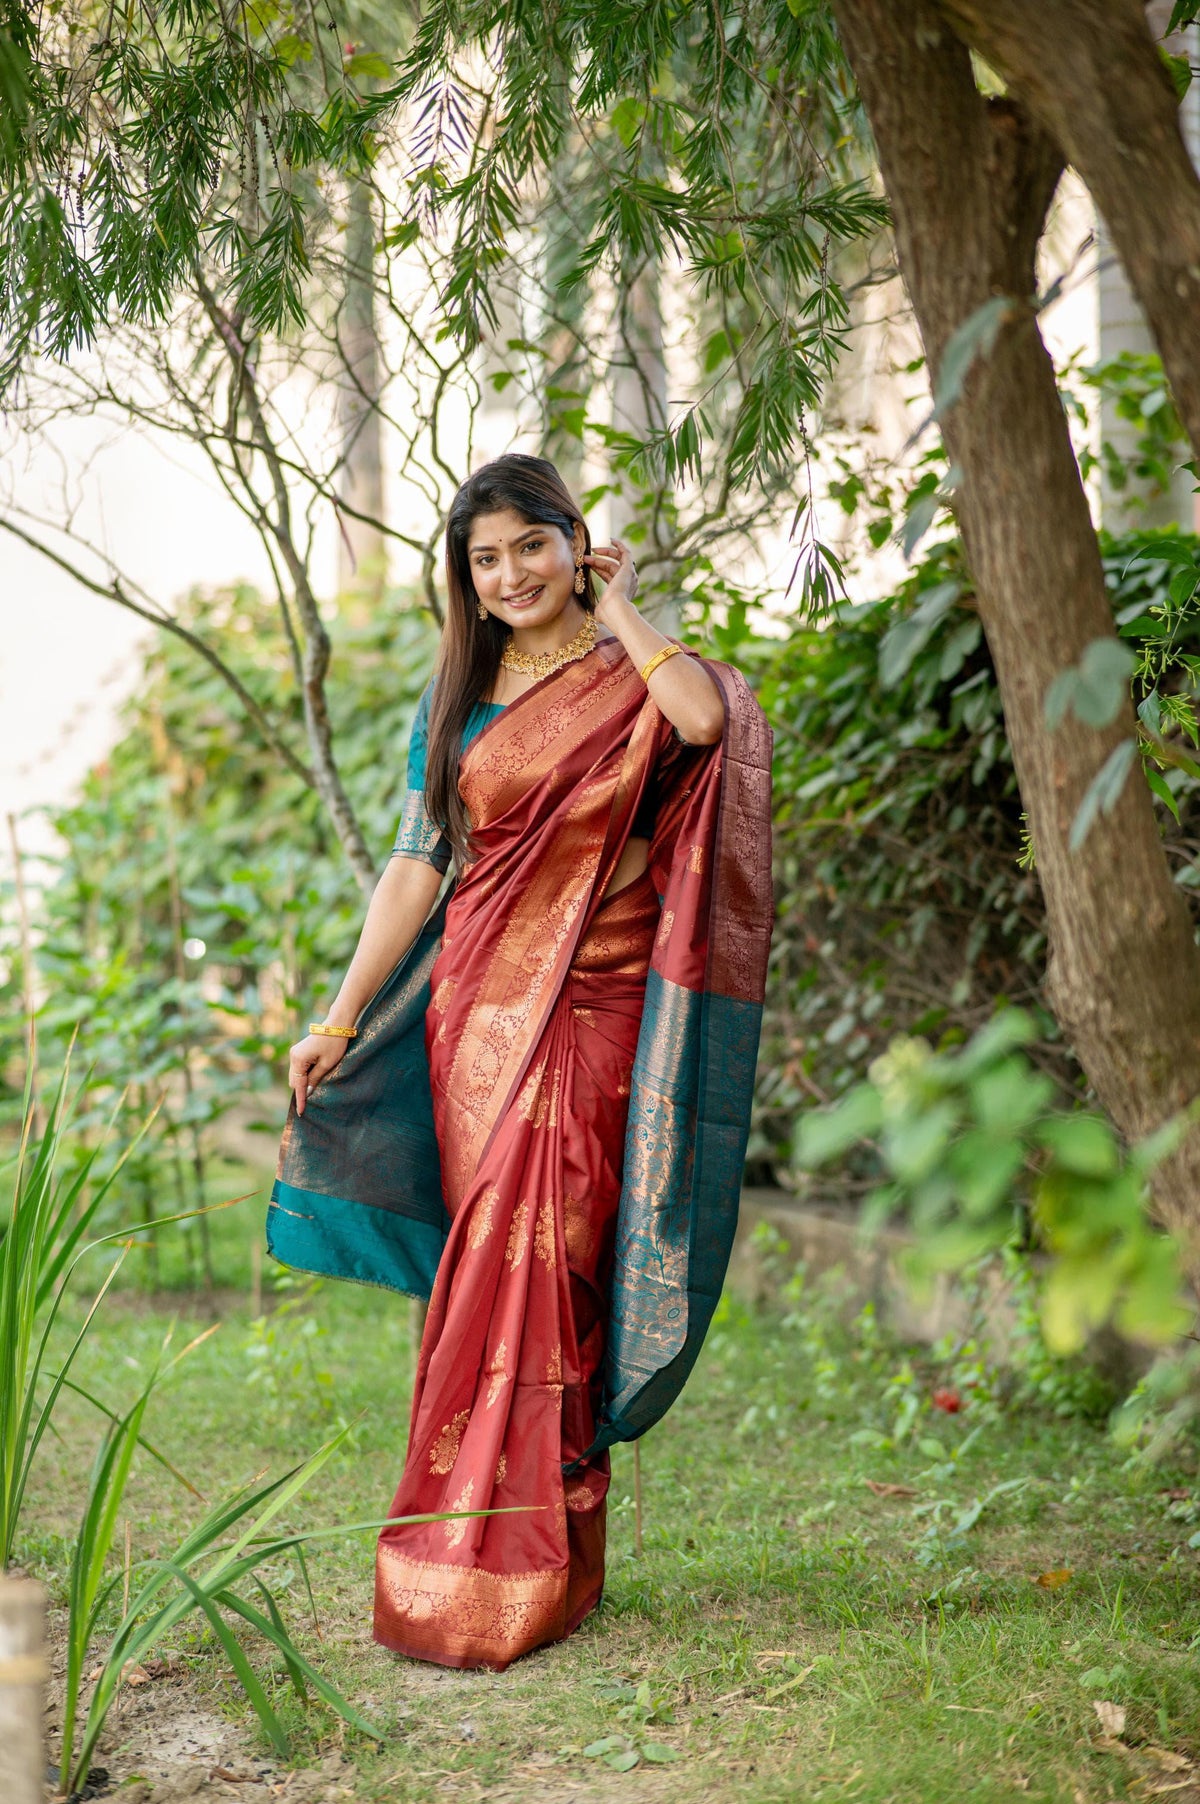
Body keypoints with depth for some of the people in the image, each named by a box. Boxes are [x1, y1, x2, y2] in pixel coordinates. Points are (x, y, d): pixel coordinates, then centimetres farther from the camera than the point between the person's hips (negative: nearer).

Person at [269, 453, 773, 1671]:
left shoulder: (629, 681, 2)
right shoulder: (456, 701, 13)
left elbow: (709, 716, -23)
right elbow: (415, 864, 12)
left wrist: (618, 608, -8)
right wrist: (340, 1018, 7)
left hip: (591, 1016, -4)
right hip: (479, 1008, 4)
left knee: (536, 1271, -8)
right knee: (505, 1276, 3)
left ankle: (500, 1578, -2)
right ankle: (550, 1562, 13)